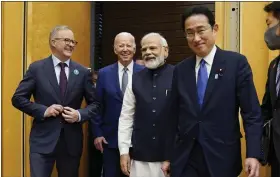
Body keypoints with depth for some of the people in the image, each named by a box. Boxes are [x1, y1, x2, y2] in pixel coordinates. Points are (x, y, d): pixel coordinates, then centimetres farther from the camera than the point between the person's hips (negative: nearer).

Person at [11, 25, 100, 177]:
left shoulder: (83, 72, 4)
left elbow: (95, 104, 7)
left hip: (72, 141, 3)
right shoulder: (36, 68, -1)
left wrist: (80, 115, -12)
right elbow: (18, 98, -1)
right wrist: (43, 110, -14)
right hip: (43, 140, -2)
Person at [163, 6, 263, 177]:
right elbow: (174, 117, 8)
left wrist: (253, 154, -15)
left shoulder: (236, 62, -5)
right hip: (185, 158, 3)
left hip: (222, 157, -2)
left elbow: (252, 113, -6)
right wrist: (169, 156, 10)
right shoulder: (181, 70, 5)